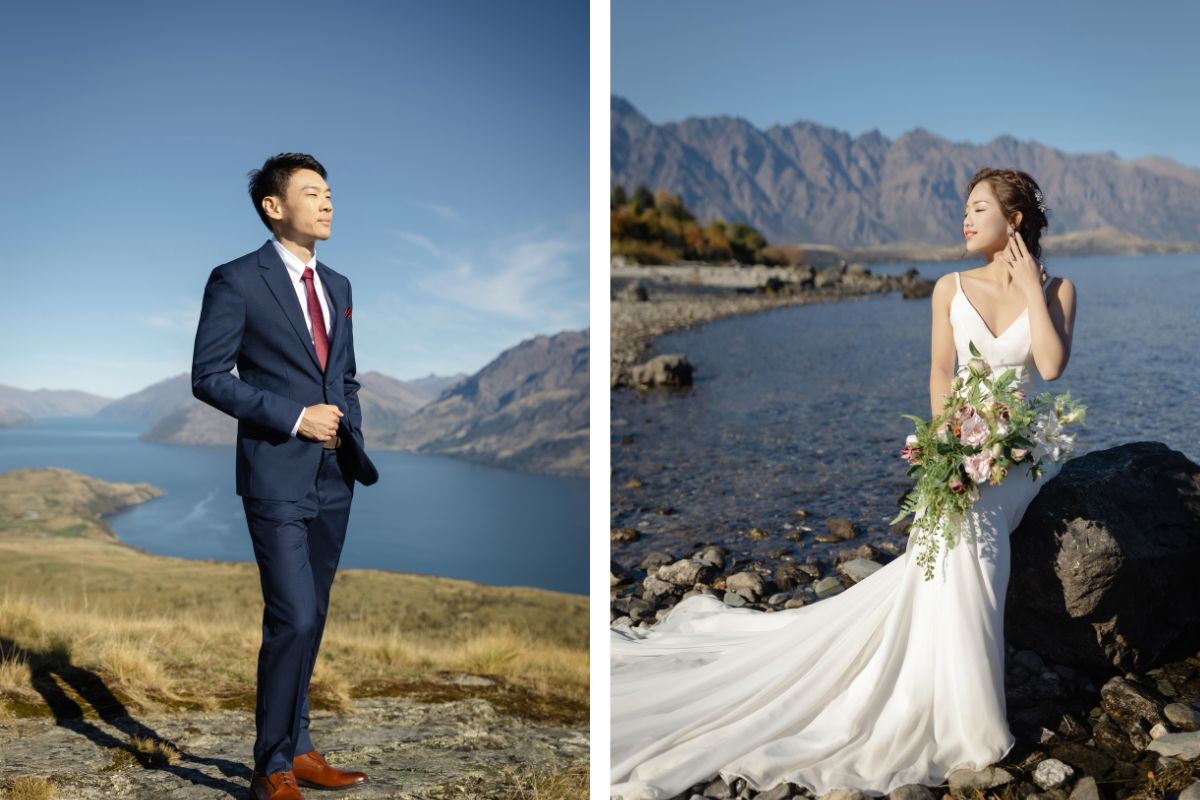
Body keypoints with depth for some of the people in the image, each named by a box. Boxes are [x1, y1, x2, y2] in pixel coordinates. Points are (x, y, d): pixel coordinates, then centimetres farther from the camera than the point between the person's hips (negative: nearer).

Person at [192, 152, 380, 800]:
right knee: (292, 621, -9)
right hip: (277, 477, -6)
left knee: (309, 621, 12)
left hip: (333, 479, 7)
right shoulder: (236, 281, -5)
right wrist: (295, 418, -15)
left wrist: (351, 433, 7)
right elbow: (209, 376, -9)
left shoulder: (337, 286, 15)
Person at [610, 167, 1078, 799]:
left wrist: (1030, 286, -8)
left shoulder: (1055, 289, 5)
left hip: (1018, 452, -1)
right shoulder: (951, 288, 8)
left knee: (968, 530, -31)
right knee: (958, 537, -28)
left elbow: (1052, 365, -12)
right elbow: (940, 372, 1)